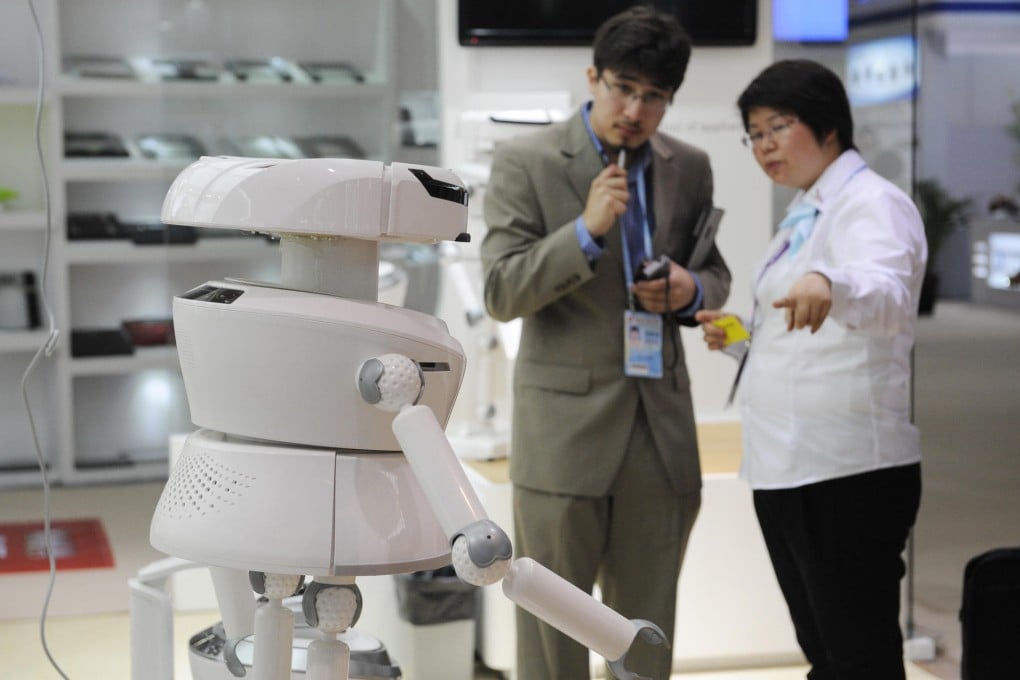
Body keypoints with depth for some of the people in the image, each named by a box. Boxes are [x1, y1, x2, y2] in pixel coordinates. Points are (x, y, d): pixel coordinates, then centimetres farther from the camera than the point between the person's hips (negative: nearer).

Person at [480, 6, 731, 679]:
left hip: (660, 417, 4)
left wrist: (691, 290, -6)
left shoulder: (689, 167, 7)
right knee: (553, 624, 4)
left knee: (648, 625, 13)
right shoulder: (526, 161, -5)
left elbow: (716, 275, 18)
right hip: (564, 422, -4)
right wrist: (587, 231, -22)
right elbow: (501, 293, -10)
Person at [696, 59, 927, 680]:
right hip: (786, 467, 9)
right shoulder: (805, 214, 17)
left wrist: (829, 284, -52)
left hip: (848, 474, -9)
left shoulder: (872, 203, -10)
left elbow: (888, 296, -32)